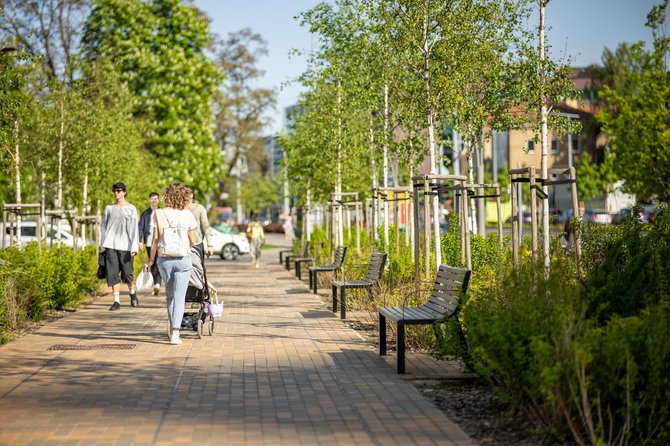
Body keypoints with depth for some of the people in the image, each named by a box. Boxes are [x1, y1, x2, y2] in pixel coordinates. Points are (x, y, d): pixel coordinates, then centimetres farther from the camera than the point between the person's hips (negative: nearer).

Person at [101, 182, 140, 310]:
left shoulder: (131, 209, 2)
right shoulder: (109, 208, 10)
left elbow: (134, 229, -2)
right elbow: (104, 227, 13)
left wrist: (134, 248, -10)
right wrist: (103, 247, 7)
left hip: (125, 245, -3)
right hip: (111, 245, 3)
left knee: (127, 274, -2)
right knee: (112, 273, -3)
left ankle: (132, 293, 27)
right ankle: (117, 301, 1)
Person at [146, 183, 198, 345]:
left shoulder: (159, 214, -3)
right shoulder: (187, 215, -3)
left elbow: (155, 239, -3)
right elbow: (191, 240, 5)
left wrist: (151, 260, 5)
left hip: (164, 259, 2)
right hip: (183, 259, -1)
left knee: (170, 296, 17)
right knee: (179, 297, -1)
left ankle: (172, 330, 24)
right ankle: (175, 333, -11)